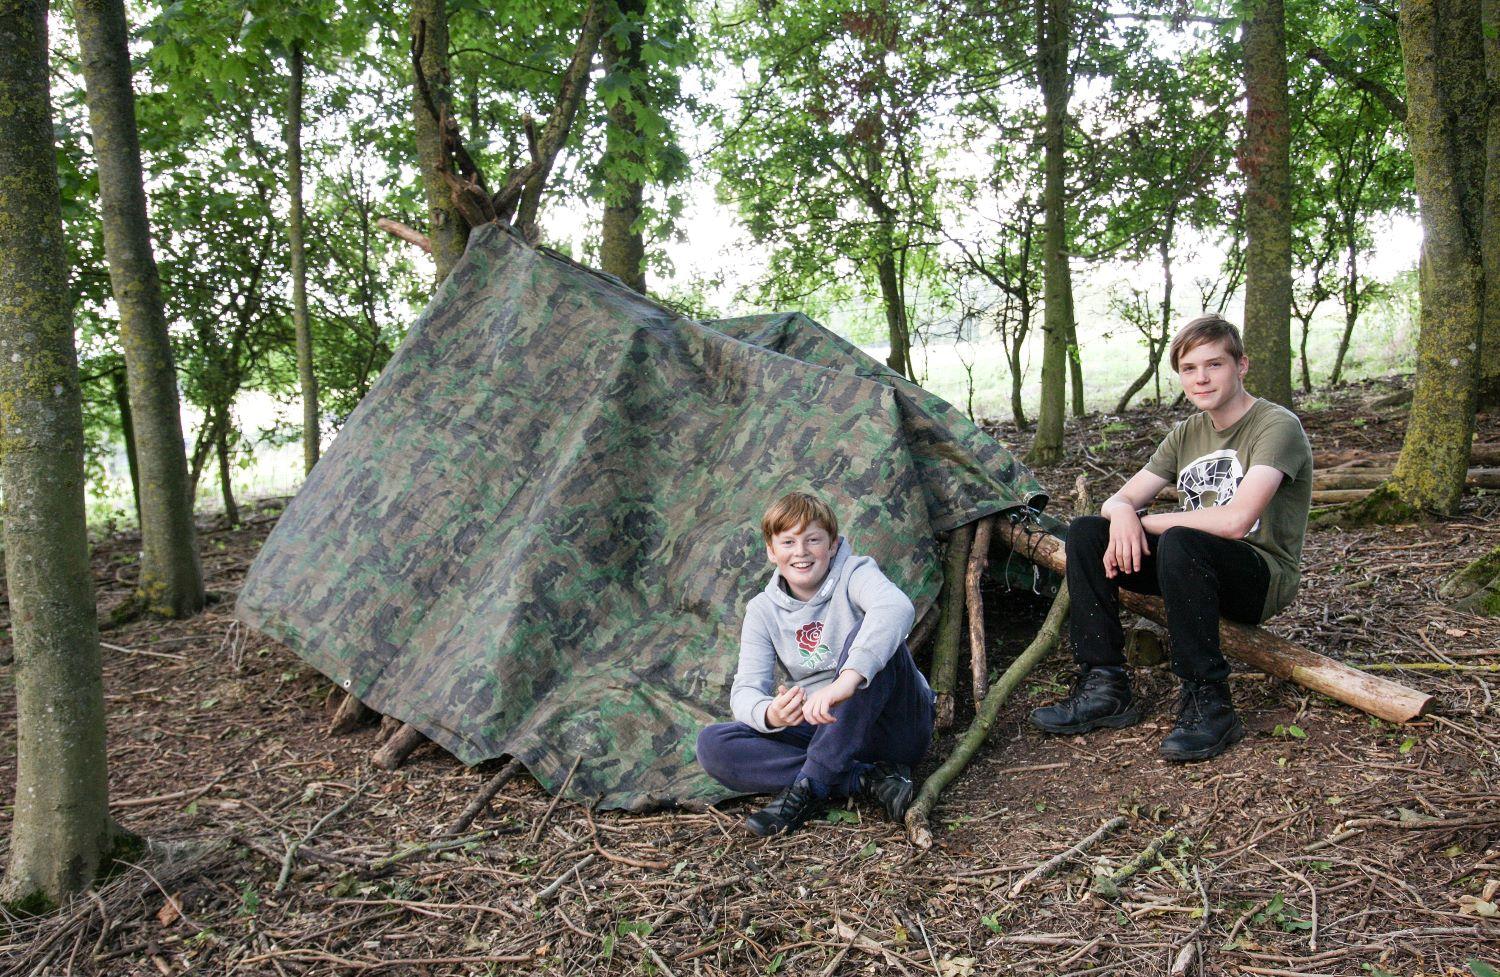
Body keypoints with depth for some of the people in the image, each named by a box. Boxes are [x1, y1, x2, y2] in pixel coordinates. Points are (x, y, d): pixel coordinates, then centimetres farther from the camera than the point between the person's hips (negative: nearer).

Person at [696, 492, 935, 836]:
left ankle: (809, 785, -30)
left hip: (894, 726, -3)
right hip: (825, 731, 4)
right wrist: (769, 714, -33)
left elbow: (896, 607, -34)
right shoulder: (763, 610, 3)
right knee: (713, 744, -18)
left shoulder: (854, 573, -10)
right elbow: (745, 690, -7)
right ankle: (867, 779, -25)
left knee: (865, 636, -31)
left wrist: (846, 681, -50)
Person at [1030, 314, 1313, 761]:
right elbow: (1121, 498, 7)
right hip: (1198, 567, 7)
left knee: (1179, 544, -37)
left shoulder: (1277, 426, -14)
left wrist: (1146, 521, -17)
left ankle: (1207, 703, -26)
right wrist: (1122, 512, -20)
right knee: (1086, 532, -8)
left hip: (1264, 577, -7)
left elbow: (1236, 519, -28)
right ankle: (1104, 685, -10)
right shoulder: (1187, 434, 9)